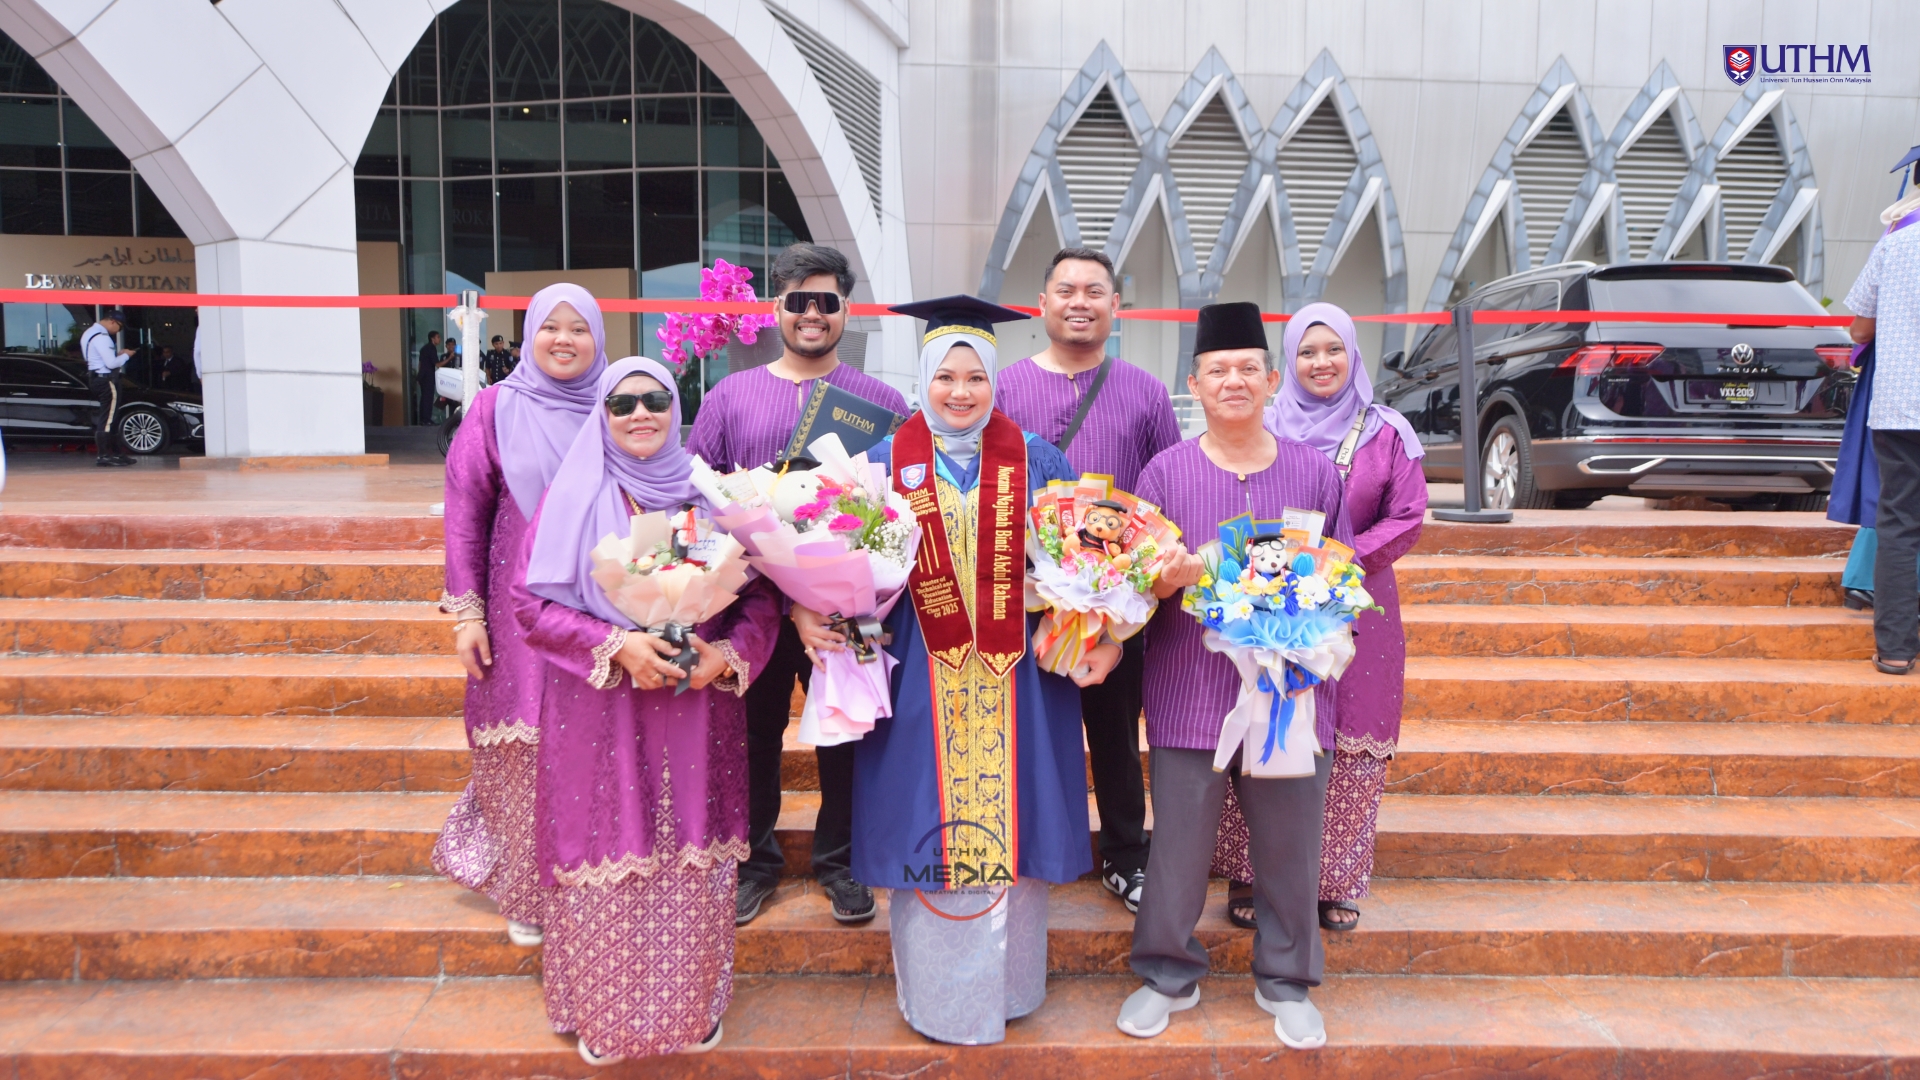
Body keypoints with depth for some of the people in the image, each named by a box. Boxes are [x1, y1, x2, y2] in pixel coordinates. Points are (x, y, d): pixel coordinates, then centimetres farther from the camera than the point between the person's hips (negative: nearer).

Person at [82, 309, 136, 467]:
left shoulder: (90, 333, 15)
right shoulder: (101, 337, -18)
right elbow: (111, 363, -22)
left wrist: (117, 354, 9)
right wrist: (125, 355, -6)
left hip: (95, 378, 11)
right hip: (107, 380, -11)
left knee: (111, 418, 15)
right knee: (107, 419, -7)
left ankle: (117, 452, 20)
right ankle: (103, 455, -6)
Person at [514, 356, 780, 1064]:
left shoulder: (708, 492, 5)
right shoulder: (573, 496, 0)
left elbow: (762, 594, 5)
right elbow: (530, 599, -4)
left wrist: (730, 652, -13)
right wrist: (616, 645, -16)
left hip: (697, 706, 2)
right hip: (600, 710, -1)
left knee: (692, 857, 7)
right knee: (607, 854, 4)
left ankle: (691, 1006, 28)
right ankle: (603, 1013, 25)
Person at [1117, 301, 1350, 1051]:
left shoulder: (1316, 473, 5)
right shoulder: (1165, 473, 1)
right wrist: (1162, 580, -19)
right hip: (1189, 693, -1)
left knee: (1288, 847, 10)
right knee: (1179, 843, 6)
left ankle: (1285, 982, 30)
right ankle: (1169, 974, 27)